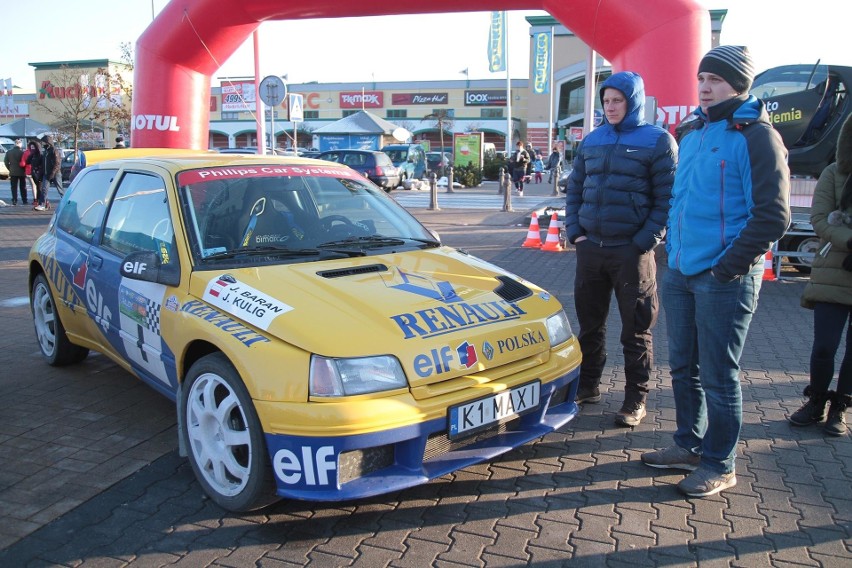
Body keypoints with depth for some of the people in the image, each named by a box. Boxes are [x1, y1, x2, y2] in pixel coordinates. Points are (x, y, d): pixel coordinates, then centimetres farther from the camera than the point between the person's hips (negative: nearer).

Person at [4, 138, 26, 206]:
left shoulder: (9, 152, 0)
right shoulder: (22, 152, -13)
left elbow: (6, 161, 3)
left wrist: (10, 169, 11)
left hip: (13, 172, 2)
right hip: (21, 172, -2)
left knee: (14, 187, 5)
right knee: (23, 187, 7)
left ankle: (14, 201, 0)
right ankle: (24, 200, 9)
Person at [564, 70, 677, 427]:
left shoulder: (658, 140, -2)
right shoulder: (592, 141, 13)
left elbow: (666, 200, -6)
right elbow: (574, 189, 16)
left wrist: (644, 243, -13)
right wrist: (575, 232, 4)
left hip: (632, 251, -5)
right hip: (590, 248, 5)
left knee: (636, 330, 3)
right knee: (589, 323, 13)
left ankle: (636, 399, 15)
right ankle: (588, 385, 29)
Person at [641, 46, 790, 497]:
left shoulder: (755, 137, -9)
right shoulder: (694, 133, 15)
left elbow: (773, 215, -14)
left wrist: (729, 267, -16)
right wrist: (673, 251, 15)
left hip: (723, 279, -8)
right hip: (680, 273, 8)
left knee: (718, 375, 2)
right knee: (683, 367, 16)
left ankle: (719, 465, 17)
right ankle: (689, 446, 32)